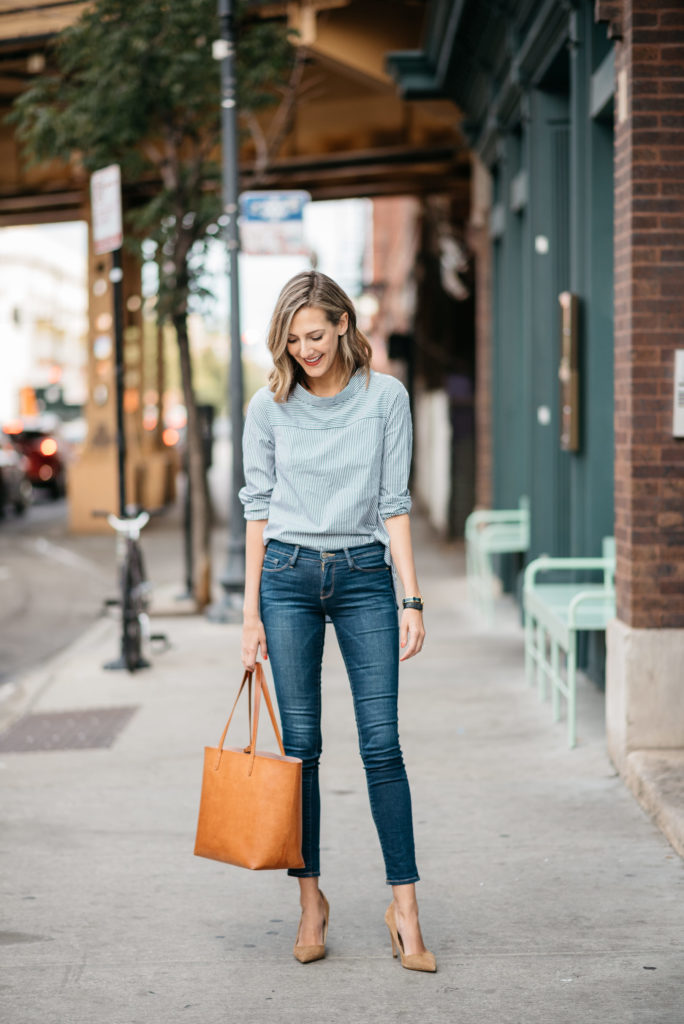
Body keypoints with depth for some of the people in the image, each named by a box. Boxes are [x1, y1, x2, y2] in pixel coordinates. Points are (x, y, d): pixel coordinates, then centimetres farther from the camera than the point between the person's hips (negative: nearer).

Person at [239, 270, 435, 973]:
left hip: (364, 576, -1)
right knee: (300, 744, 2)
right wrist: (251, 610, 2)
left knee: (381, 742, -5)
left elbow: (394, 504, 0)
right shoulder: (269, 407, 2)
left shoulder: (386, 397, 0)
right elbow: (258, 509, 5)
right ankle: (310, 900, 14)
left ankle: (404, 905, 1)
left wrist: (412, 599, -5)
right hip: (288, 577, 1)